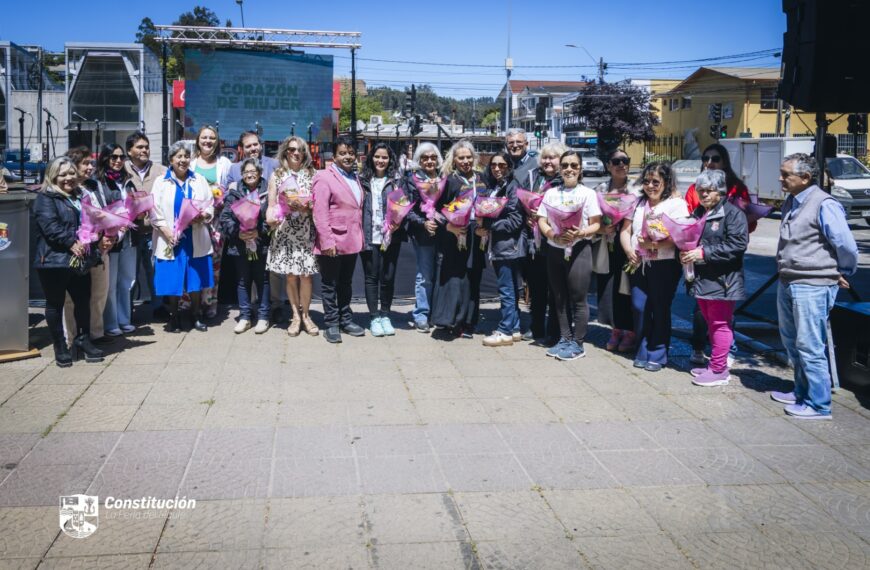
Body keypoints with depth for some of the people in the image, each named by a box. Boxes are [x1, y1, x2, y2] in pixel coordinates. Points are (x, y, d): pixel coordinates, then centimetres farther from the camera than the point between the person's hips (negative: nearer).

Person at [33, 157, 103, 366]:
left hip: (79, 260, 7)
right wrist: (71, 243, -23)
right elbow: (50, 227, -18)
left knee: (83, 301, 11)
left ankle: (83, 339, 27)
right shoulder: (46, 198, -6)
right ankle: (60, 347, 13)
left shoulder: (80, 196, 16)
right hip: (54, 260, -6)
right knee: (55, 304, 4)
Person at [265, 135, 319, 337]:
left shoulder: (311, 174, 8)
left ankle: (305, 315, 12)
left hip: (306, 231, 0)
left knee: (306, 274, -2)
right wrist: (271, 218, -14)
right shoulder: (277, 175, 9)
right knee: (290, 274, 0)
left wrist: (308, 207, -13)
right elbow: (271, 204, 5)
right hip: (285, 231, 0)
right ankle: (296, 315, 13)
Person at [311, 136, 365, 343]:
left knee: (346, 284, 17)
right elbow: (320, 213, -16)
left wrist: (361, 238, 14)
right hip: (332, 244, -7)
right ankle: (331, 324, 13)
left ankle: (346, 320, 27)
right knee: (330, 285, 5)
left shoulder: (355, 178, 15)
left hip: (351, 242, 7)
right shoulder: (324, 178, -10)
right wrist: (327, 241, -21)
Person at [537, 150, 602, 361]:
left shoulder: (588, 193, 2)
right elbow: (542, 221, 7)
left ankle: (578, 343, 4)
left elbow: (596, 224, -3)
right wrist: (552, 234, -13)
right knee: (559, 298, 10)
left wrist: (580, 233, -22)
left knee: (578, 299, -3)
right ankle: (564, 339, 21)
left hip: (578, 249, -4)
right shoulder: (551, 193, 12)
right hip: (555, 250, 4)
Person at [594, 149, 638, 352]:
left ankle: (630, 332, 11)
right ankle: (616, 330, 19)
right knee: (607, 289, 5)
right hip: (607, 247, 3)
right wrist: (603, 229, -12)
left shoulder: (636, 191, -1)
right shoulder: (600, 190, 8)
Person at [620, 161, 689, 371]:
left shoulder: (677, 204, -1)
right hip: (638, 263, 5)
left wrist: (655, 245, -22)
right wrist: (629, 250, -4)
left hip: (664, 264, -4)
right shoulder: (638, 203, 17)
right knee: (639, 307, 2)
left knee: (660, 309, 0)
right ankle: (643, 352, 16)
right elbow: (625, 230, 14)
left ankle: (657, 354, 11)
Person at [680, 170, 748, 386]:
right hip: (701, 278, 8)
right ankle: (714, 365, 26)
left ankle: (719, 370, 5)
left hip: (722, 280, -8)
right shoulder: (698, 213, 16)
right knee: (711, 323, 16)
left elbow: (738, 244, -19)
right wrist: (685, 252, 5)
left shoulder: (733, 213, -10)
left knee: (720, 324, -2)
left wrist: (704, 253, -21)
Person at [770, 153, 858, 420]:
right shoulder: (791, 203, 11)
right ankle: (802, 392, 34)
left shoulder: (824, 205, -17)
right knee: (792, 342, 19)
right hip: (787, 284, 9)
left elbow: (846, 245, -16)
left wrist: (843, 274, -3)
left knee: (810, 347, -4)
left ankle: (818, 405, 6)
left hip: (813, 287, -9)